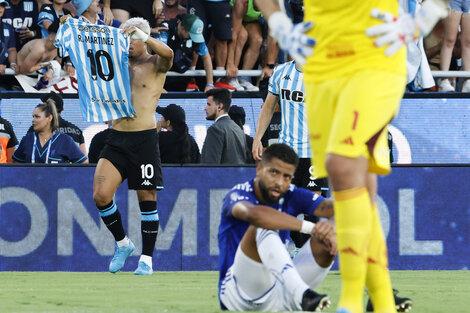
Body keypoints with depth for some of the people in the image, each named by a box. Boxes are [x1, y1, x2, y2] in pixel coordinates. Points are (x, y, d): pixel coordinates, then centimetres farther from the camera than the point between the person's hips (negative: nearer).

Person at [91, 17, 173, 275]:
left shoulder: (155, 65, 0)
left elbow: (167, 54, -21)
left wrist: (143, 35, -32)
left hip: (144, 139, -4)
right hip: (116, 138, 4)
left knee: (147, 198, -1)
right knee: (100, 195, -7)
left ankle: (146, 258, 8)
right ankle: (122, 243, 13)